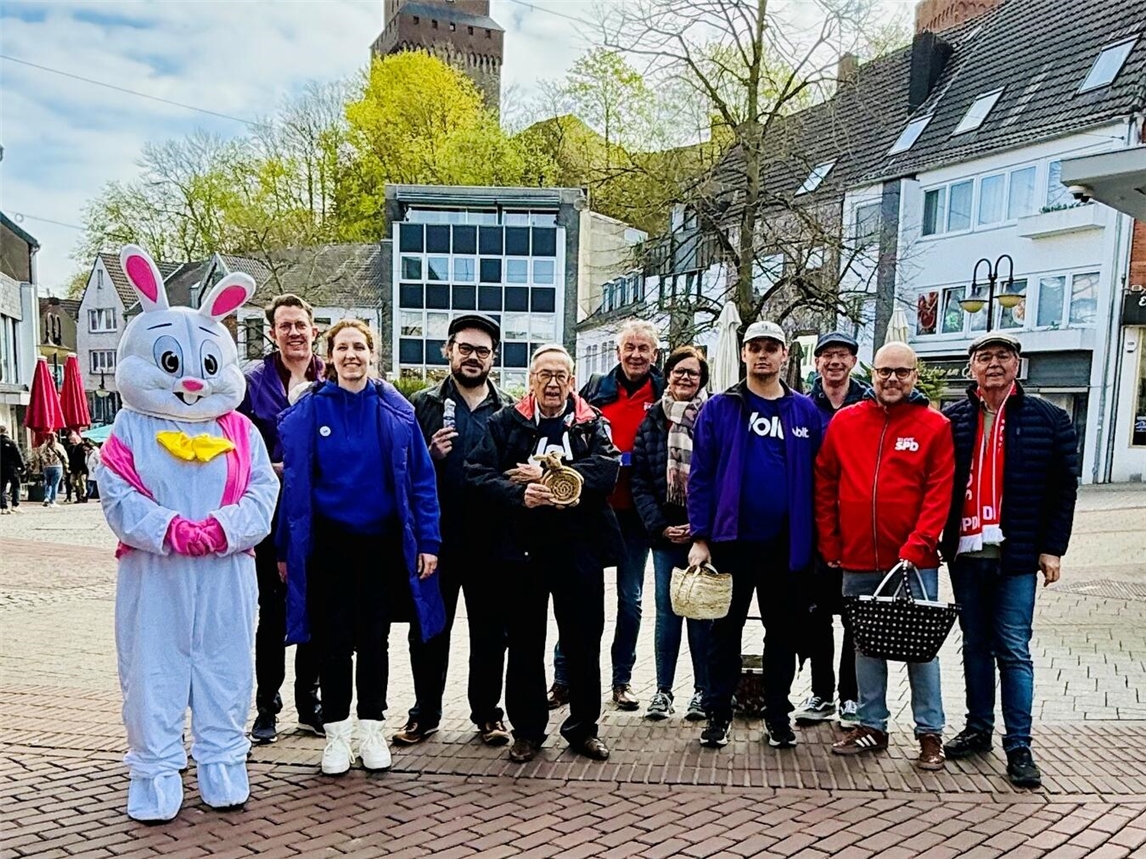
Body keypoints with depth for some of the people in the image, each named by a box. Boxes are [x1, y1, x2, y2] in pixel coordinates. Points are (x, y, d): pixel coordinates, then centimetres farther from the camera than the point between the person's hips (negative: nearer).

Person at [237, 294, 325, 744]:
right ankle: (267, 708, 21)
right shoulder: (253, 383, 0)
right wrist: (273, 470, -16)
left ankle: (309, 703, 25)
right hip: (274, 519, -2)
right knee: (273, 614, 7)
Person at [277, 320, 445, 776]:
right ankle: (337, 733, 24)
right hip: (329, 542, 0)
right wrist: (286, 548, 0)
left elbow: (420, 478, 0)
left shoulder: (396, 411, -1)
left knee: (374, 637, 11)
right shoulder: (309, 410, -3)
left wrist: (428, 540, -4)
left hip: (382, 541, 1)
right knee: (333, 638, 8)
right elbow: (293, 481, 0)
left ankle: (371, 729, 26)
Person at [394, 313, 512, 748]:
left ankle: (487, 712, 27)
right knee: (429, 629, 11)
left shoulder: (509, 410, 6)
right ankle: (425, 713, 27)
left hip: (490, 540, 1)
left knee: (490, 630, 11)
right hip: (437, 537, 0)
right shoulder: (423, 404, 3)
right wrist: (431, 456, -18)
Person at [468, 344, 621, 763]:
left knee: (583, 642, 10)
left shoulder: (592, 424, 7)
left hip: (579, 547, 1)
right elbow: (480, 473, -6)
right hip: (522, 545, 0)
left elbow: (606, 469, -11)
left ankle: (583, 727, 27)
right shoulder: (506, 422, 5)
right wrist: (519, 495, -22)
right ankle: (527, 730, 25)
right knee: (525, 644, 10)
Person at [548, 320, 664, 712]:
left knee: (630, 598, 9)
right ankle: (563, 677, 14)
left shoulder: (665, 396, 2)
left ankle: (622, 680, 22)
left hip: (636, 511, 0)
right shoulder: (595, 389, 5)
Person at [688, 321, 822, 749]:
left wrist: (813, 539, 1)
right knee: (726, 628, 10)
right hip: (732, 539, -1)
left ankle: (778, 714, 28)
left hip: (785, 544, 2)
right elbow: (701, 475, -3)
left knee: (782, 630, 13)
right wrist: (700, 537, -9)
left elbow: (816, 478, 5)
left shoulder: (804, 412, 4)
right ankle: (718, 714, 22)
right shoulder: (719, 408, -1)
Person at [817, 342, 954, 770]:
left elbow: (939, 492, -7)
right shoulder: (844, 422, 5)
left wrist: (916, 546, -16)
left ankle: (930, 733, 19)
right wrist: (830, 546, 4)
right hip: (858, 561, 3)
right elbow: (824, 486, 7)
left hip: (914, 562, -2)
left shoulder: (935, 426, -2)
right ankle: (871, 725, 27)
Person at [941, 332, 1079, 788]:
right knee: (975, 646, 13)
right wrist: (933, 538, -2)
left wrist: (1052, 548, -3)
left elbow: (1064, 487, 1)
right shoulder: (951, 420, 4)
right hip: (965, 553, 3)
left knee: (1013, 651, 1)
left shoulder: (1048, 420, 0)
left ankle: (1019, 746, 11)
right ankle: (978, 729, 25)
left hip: (1016, 557, -2)